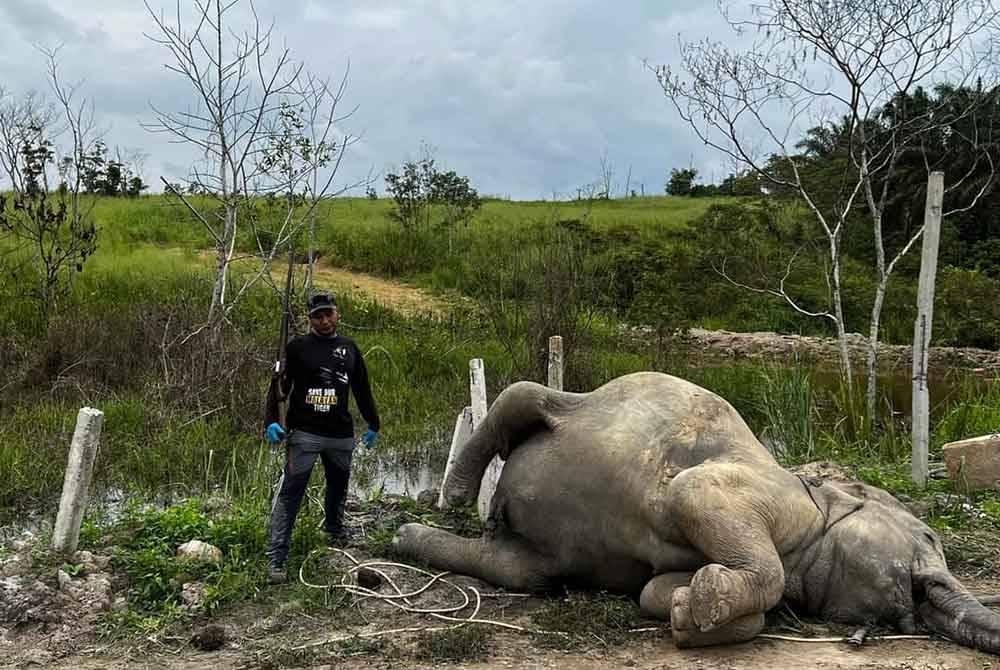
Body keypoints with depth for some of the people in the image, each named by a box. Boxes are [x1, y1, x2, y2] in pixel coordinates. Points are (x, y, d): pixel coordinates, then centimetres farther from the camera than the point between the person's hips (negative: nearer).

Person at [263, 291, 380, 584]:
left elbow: (362, 390, 18)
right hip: (304, 433, -5)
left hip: (341, 435, 5)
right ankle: (276, 560, -8)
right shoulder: (298, 347, -1)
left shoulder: (349, 348, 11)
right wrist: (271, 422, -17)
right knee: (289, 495, -8)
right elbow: (280, 386, -5)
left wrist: (373, 424, 21)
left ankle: (334, 529, 47)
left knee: (338, 487, 21)